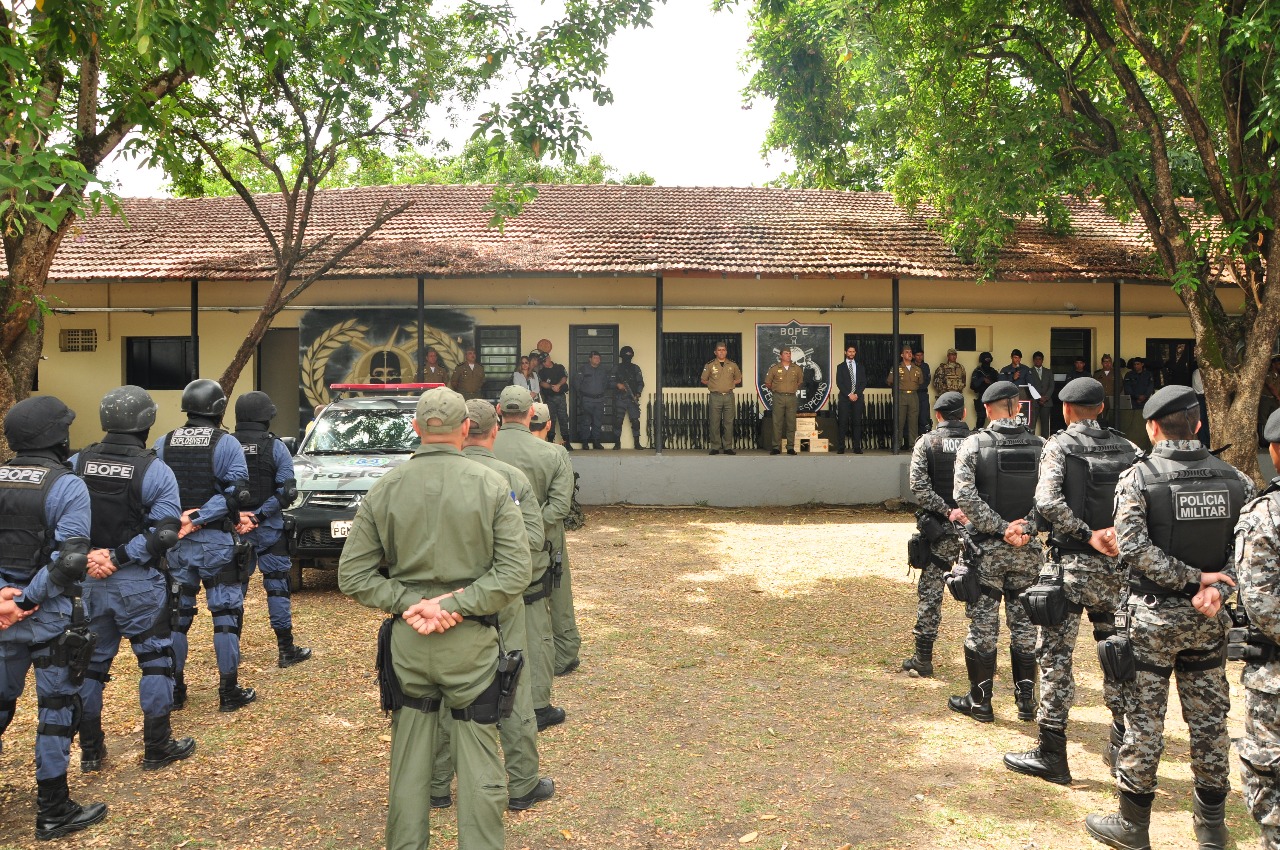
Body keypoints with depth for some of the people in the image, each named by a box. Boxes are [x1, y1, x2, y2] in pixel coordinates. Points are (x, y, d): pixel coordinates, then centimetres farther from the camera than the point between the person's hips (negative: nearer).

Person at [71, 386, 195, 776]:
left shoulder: (76, 464, -1)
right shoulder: (155, 471, -13)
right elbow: (164, 534, -17)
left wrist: (87, 557, -5)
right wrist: (117, 558, -12)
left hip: (87, 582, 4)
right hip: (139, 584, -4)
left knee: (90, 663, 16)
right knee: (155, 661, 9)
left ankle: (90, 751, 26)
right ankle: (157, 748, 16)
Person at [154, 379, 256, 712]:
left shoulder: (163, 444, 5)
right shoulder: (226, 444, -9)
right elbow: (236, 491, -18)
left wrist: (174, 521, 3)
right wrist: (198, 518, -16)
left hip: (174, 543, 4)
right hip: (215, 542, -4)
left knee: (175, 615, 14)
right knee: (226, 614, 4)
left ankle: (174, 690, 21)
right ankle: (229, 691, 8)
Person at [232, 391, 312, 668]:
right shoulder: (275, 447, -7)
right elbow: (287, 491, -14)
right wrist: (258, 516, -14)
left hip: (233, 530, 3)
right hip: (269, 530, -2)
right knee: (277, 586, 4)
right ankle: (286, 650, 6)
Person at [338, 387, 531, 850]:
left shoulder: (383, 489, -1)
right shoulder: (492, 485, -7)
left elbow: (353, 576, -1)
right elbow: (514, 572, -13)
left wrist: (408, 602, -7)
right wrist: (455, 605, -12)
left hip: (406, 641, 3)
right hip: (472, 643, -2)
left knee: (408, 759, 17)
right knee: (479, 759, 9)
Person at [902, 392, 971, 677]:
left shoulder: (926, 442, -3)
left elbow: (919, 486, -13)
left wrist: (947, 511, -13)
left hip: (940, 530, -2)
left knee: (930, 592, 4)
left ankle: (923, 659, 7)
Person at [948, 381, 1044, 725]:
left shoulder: (974, 443, -8)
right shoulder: (1040, 446, 2)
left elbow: (965, 496, -18)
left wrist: (1001, 528, -14)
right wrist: (1026, 529, -9)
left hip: (986, 550, -3)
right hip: (1028, 551, 3)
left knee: (983, 626, 6)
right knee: (1024, 625, 13)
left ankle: (980, 702, 15)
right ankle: (1026, 701, 22)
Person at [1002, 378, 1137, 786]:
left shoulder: (1059, 445, -7)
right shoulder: (1128, 449, 7)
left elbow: (1048, 501, -22)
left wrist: (1089, 535, -16)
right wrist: (1117, 533, -9)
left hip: (1071, 565, -5)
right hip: (1118, 566, 5)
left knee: (1056, 656, 2)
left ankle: (1051, 755, 7)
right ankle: (1124, 747, 29)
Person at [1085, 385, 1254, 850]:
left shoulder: (1137, 477, -12)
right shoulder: (1235, 479, 2)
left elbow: (1133, 546, -20)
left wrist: (1192, 579, -12)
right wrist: (1216, 587, -11)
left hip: (1153, 615, -4)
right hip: (1209, 620, 4)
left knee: (1144, 720, 5)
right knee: (1209, 717, 14)